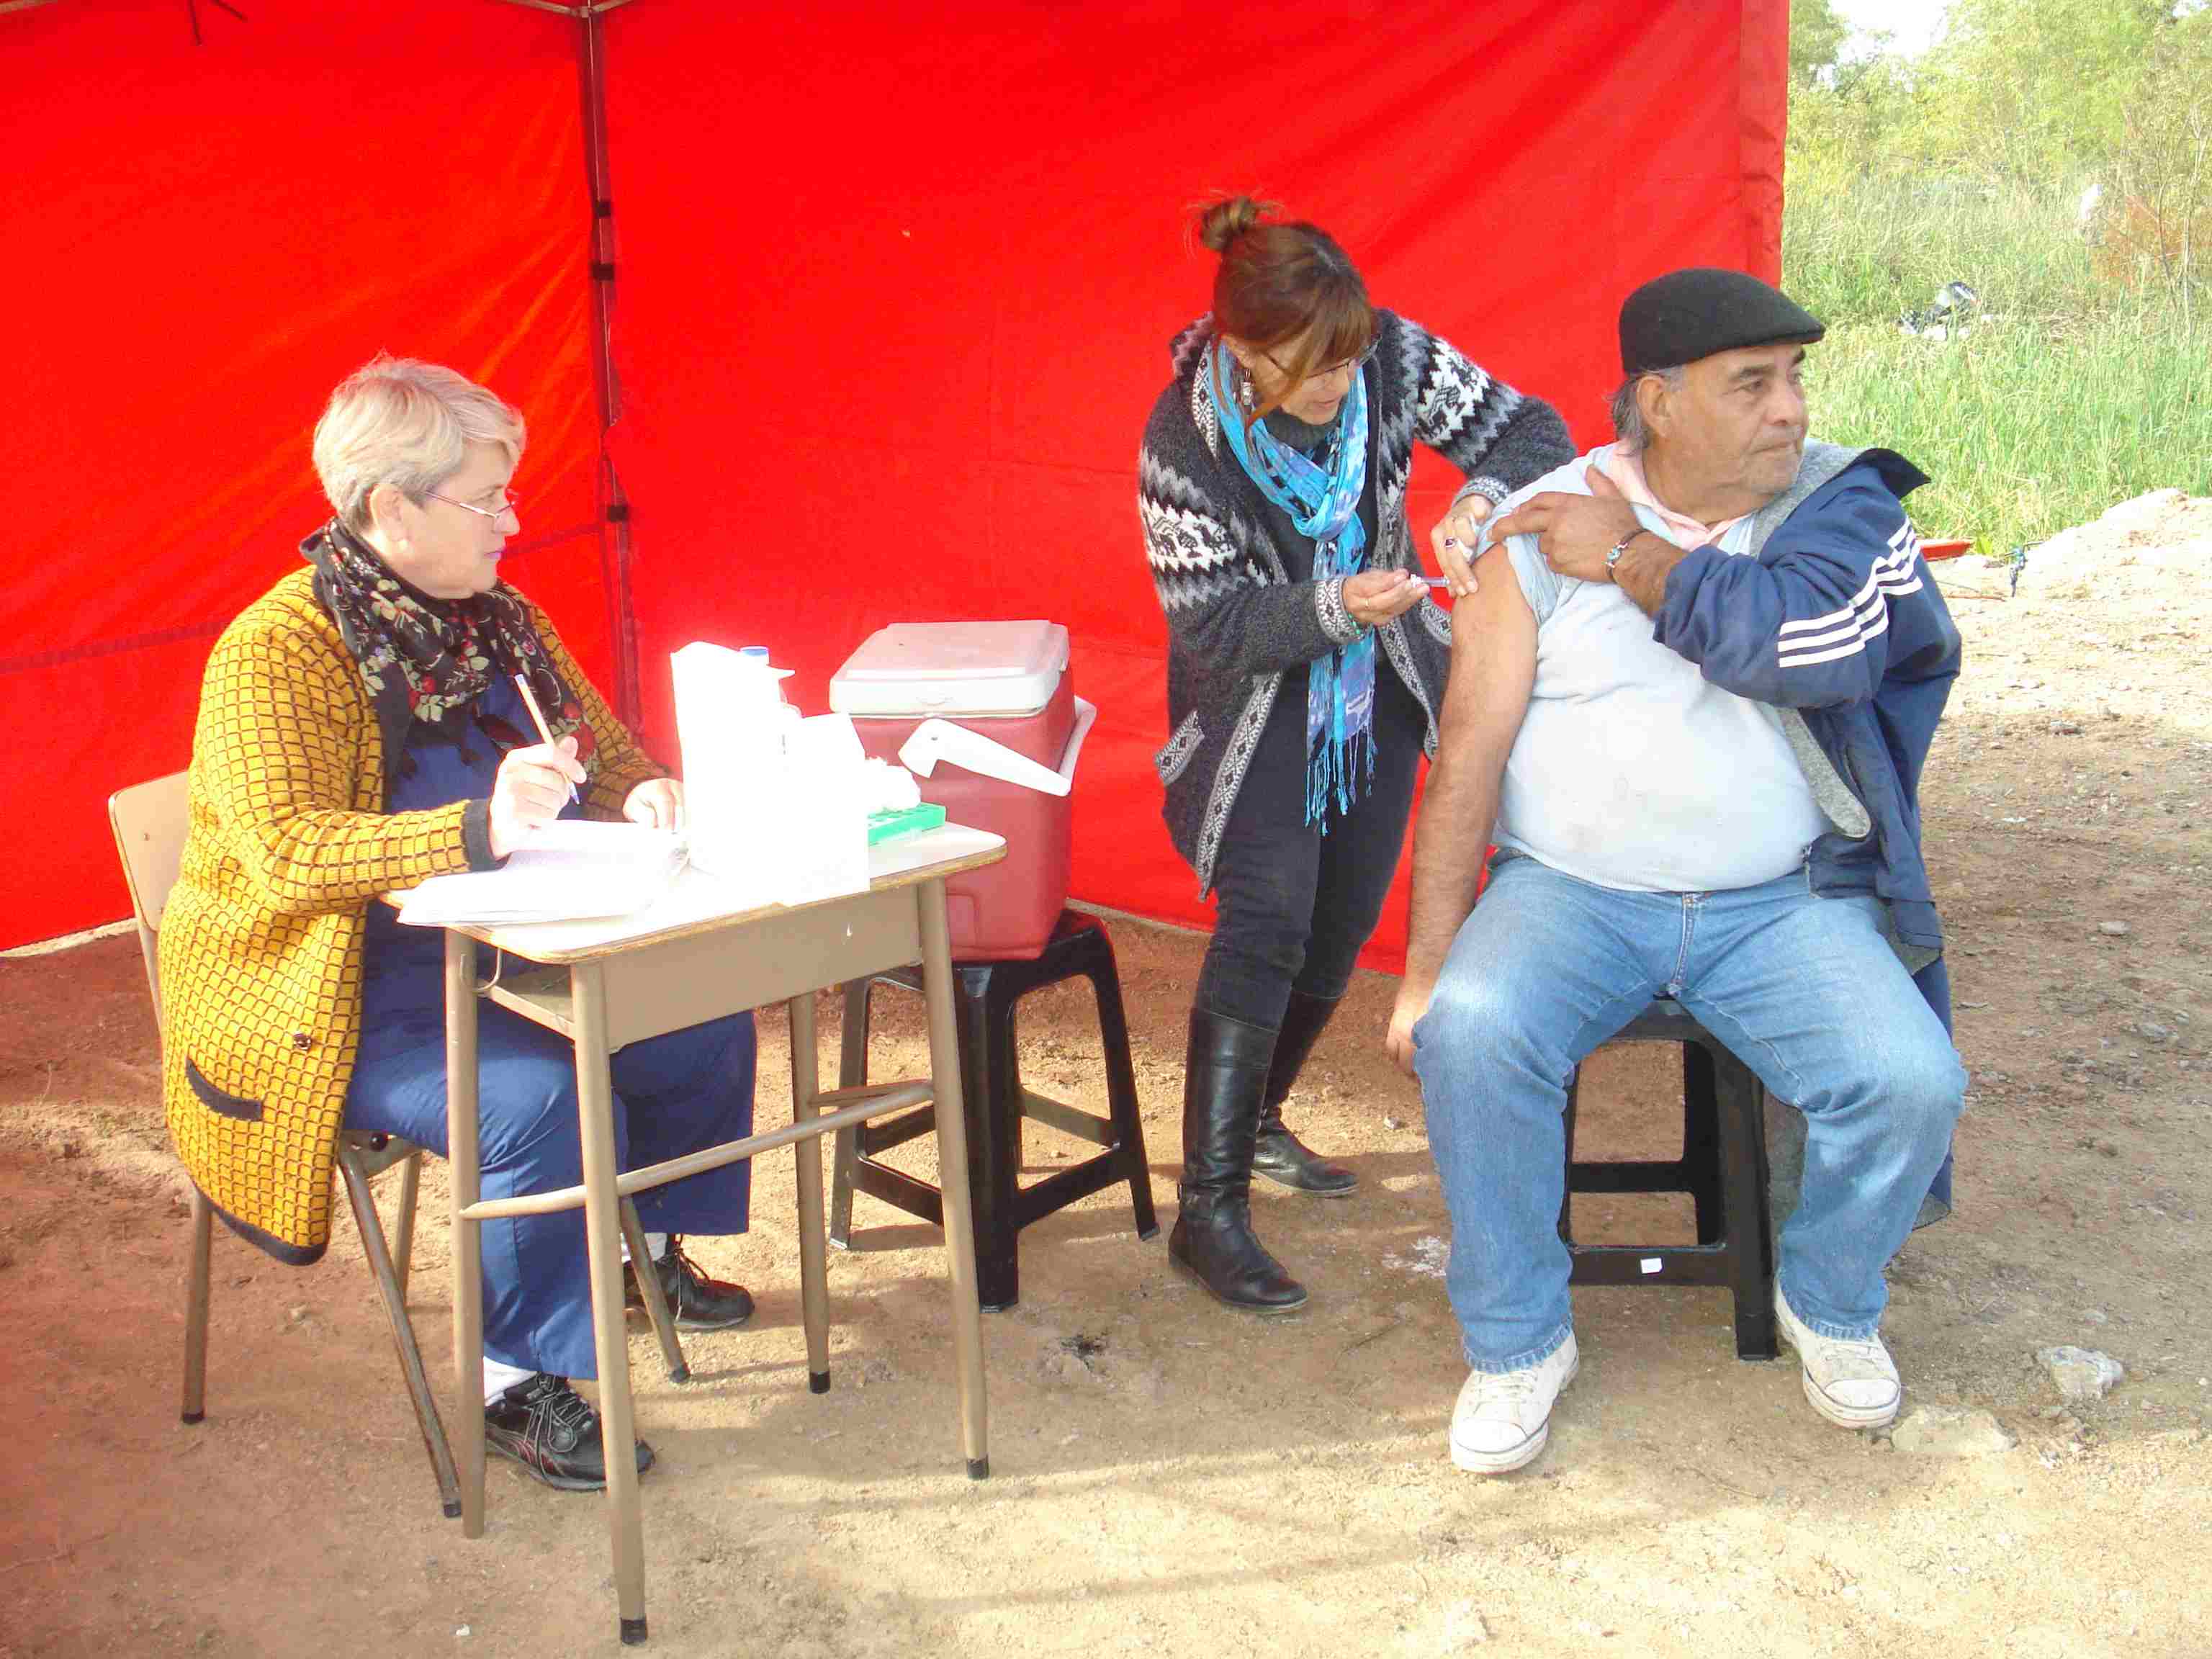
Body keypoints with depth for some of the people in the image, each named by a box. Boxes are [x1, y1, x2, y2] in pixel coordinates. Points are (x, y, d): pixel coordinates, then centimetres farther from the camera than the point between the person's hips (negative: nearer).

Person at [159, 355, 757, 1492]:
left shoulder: (501, 620, 7)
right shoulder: (273, 653, -16)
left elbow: (609, 757, 17)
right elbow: (284, 853, -28)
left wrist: (643, 800, -9)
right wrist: (480, 830, -40)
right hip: (343, 1003, -7)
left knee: (706, 1021, -5)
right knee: (541, 1100, -30)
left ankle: (648, 1248, 21)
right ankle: (518, 1383, -11)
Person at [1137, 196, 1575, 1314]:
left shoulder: (1393, 358, -18)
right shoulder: (1182, 442, -25)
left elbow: (1530, 432, -11)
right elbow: (1210, 625, -21)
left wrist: (1486, 498, -33)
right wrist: (1332, 607, -37)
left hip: (1377, 690, 5)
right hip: (1257, 706, -5)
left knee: (1343, 923, 12)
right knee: (1268, 925, -20)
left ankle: (1254, 1122, 36)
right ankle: (1209, 1212, -16)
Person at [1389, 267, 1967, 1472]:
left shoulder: (1846, 507, 1)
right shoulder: (1541, 529, -1)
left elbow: (1811, 642, -22)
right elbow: (1469, 752, -5)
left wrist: (1632, 559, -12)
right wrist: (1426, 969, -12)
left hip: (1781, 901, 1)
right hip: (1570, 889, -1)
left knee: (1913, 1080, -22)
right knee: (1472, 1034, -29)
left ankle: (1828, 1303, 13)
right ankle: (1518, 1341, -5)